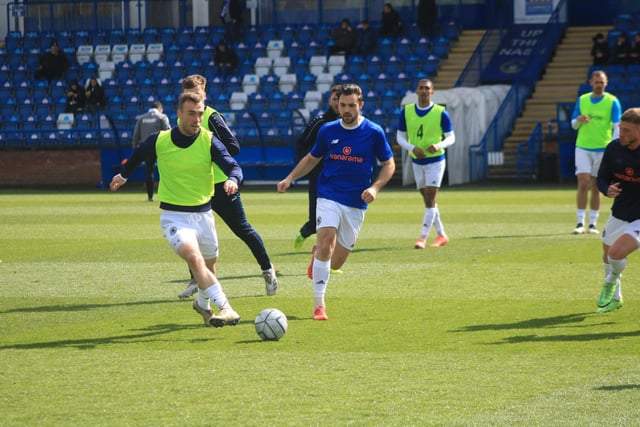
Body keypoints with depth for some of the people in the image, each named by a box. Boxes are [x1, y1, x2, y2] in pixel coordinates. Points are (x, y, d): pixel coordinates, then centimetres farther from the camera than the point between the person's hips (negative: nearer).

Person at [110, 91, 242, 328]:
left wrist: (232, 180, -37)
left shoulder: (209, 141, -7)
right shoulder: (159, 140, -7)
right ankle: (225, 309, -34)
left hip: (203, 214, 3)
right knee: (193, 257, -27)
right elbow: (137, 156, 15)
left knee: (208, 267, 18)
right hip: (174, 216, -2)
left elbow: (234, 167, -13)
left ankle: (203, 304, 49)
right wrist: (123, 175, 32)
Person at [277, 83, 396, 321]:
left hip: (356, 204, 0)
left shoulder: (374, 132, -2)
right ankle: (319, 303, -15)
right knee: (326, 243, -23)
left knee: (336, 261, 3)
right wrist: (290, 178, 5)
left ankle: (318, 253, 41)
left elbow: (389, 164, 6)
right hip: (329, 197, 0)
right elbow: (312, 158, 18)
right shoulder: (328, 131, 3)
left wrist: (375, 187, -10)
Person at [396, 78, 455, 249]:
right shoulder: (406, 111, -1)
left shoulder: (441, 113, -9)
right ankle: (441, 235, 25)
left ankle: (422, 238, -9)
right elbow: (400, 136, 4)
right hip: (417, 161, 4)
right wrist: (412, 148, -15)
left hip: (436, 161, -4)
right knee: (428, 200, 12)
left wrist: (439, 145, -23)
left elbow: (451, 137, -3)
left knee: (430, 200, -11)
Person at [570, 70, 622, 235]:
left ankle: (592, 224, 10)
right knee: (583, 184, -10)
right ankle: (580, 223, -8)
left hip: (602, 149, -1)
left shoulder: (612, 102, -1)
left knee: (596, 187, 4)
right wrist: (579, 120, -12)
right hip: (583, 148, 1)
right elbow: (573, 125, 13)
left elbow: (617, 127, -4)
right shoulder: (582, 100, 7)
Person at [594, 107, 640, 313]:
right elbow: (602, 178, 2)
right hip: (619, 214, 6)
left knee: (617, 252, -24)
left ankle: (612, 283, 12)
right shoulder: (614, 148, -8)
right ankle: (614, 298, 48)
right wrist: (608, 189, -20)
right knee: (607, 255, 20)